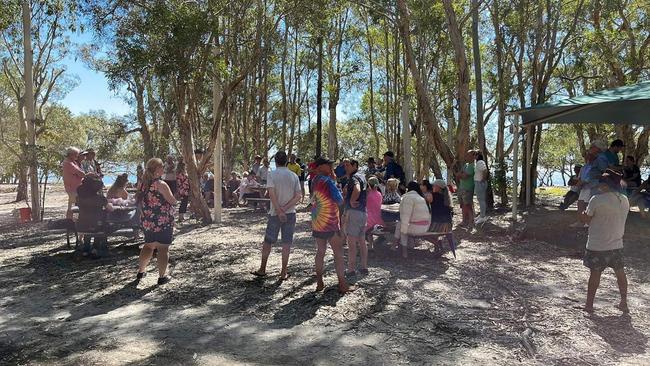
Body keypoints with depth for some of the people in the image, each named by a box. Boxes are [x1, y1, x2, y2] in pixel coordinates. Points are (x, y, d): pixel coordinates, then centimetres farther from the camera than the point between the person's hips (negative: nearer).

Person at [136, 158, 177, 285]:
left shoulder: (144, 184, 5)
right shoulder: (161, 184, -16)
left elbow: (140, 200, 17)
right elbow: (173, 201, -13)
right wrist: (170, 195, 5)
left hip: (147, 221, 7)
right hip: (162, 222, -7)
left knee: (149, 246, 21)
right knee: (163, 248, 1)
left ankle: (141, 271, 30)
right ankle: (162, 276, 6)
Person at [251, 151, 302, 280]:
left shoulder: (272, 174, -7)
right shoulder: (294, 176, 2)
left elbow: (271, 194, -17)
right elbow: (299, 196, -5)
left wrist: (279, 211, -15)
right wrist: (285, 208, -10)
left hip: (275, 213, -2)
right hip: (290, 213, 2)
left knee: (268, 241, 12)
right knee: (287, 243, 6)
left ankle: (262, 269, 22)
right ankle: (284, 272, 11)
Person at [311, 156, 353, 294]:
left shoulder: (315, 180, 7)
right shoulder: (328, 181, -16)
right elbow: (339, 200, -14)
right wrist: (334, 181, -1)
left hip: (317, 223, 7)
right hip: (329, 223, -7)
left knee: (320, 251, 14)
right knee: (338, 253, 2)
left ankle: (319, 283, 17)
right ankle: (342, 285, 4)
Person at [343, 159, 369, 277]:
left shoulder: (354, 177, -13)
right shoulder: (362, 176, 17)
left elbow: (357, 189, -34)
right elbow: (368, 190, 33)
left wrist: (352, 201, -20)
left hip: (354, 212, -10)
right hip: (363, 212, 10)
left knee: (351, 242, -5)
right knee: (362, 241, 15)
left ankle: (351, 270, -1)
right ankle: (364, 267, 21)